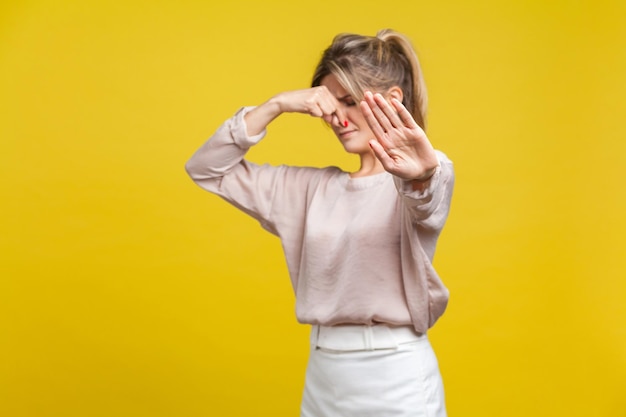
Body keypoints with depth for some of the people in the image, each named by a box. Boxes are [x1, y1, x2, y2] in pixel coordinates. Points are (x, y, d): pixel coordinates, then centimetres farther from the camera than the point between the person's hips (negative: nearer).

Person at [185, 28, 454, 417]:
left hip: (396, 380, -4)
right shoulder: (314, 188, 9)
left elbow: (426, 199, -31)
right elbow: (207, 168, 8)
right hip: (322, 377, 5)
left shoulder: (420, 181, -6)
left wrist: (423, 174, -53)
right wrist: (275, 105, -3)